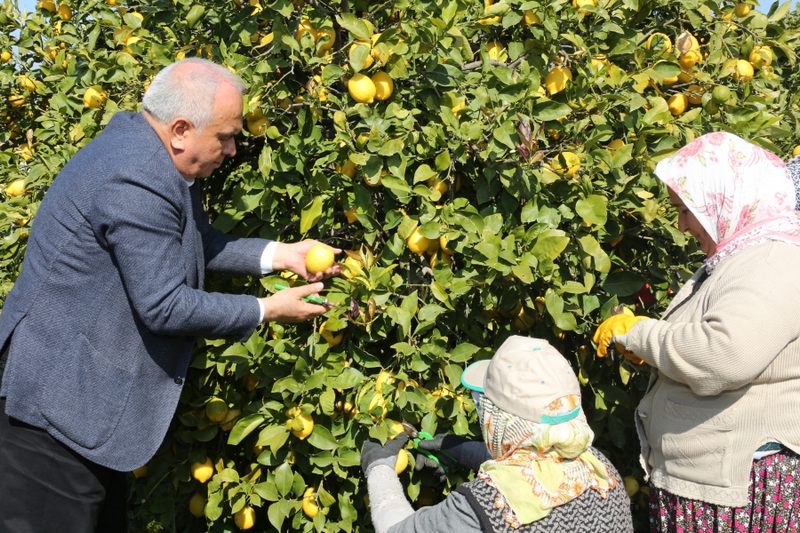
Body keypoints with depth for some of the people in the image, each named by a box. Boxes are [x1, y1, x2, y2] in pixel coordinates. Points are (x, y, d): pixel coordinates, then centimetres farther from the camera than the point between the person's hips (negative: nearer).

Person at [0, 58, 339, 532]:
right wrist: (266, 311, -13)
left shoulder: (146, 154, 6)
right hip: (58, 405, -10)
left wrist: (278, 254, 3)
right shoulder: (136, 182, -26)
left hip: (85, 394, 10)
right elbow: (165, 308, -23)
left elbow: (198, 243, 14)